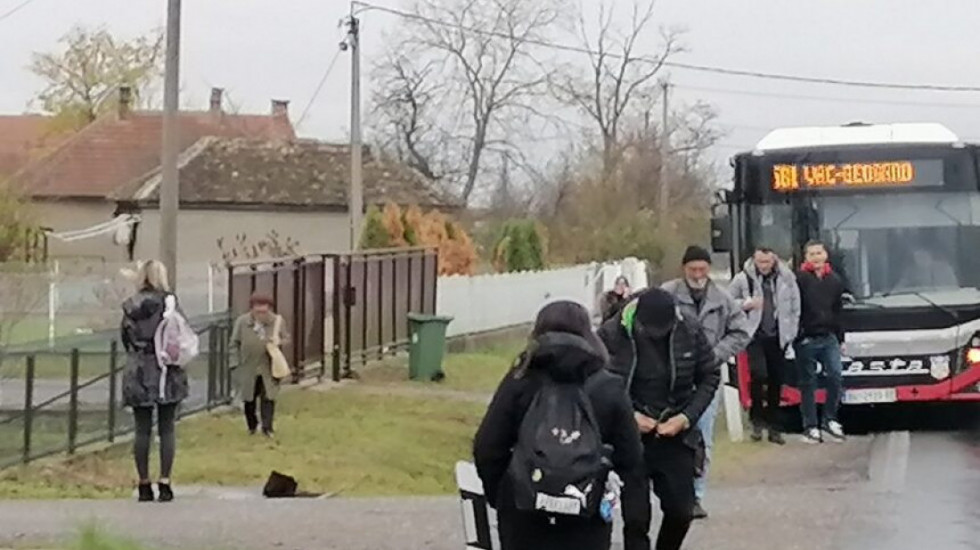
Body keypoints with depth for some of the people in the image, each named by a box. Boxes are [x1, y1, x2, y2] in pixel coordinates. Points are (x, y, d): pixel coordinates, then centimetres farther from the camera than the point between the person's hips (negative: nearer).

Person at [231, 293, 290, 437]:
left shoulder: (277, 321, -6)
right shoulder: (242, 321, -9)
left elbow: (286, 339, 5)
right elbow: (235, 343, 2)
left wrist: (278, 342, -15)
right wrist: (242, 357, -4)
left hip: (268, 368, -1)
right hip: (248, 368, 1)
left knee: (268, 397, -7)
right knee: (249, 398, 11)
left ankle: (267, 427, 0)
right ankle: (252, 425, 32)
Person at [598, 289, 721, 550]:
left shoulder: (690, 330, -10)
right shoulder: (611, 335, -16)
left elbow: (710, 376, 2)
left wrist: (687, 417, -10)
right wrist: (629, 416, -16)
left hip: (675, 437, 2)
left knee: (681, 511, 6)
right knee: (636, 518, -4)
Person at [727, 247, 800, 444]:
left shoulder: (786, 278, 1)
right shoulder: (743, 279, -5)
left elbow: (795, 306, 9)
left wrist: (791, 332, 5)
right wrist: (746, 304, -14)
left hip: (777, 337, 3)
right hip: (755, 335, -3)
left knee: (776, 382, 7)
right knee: (759, 374, -20)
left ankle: (774, 427, 18)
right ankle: (757, 419, -1)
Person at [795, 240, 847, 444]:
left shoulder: (835, 280, 10)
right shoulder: (799, 279, -7)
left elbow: (838, 312, 16)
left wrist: (841, 339, 17)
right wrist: (794, 334, -17)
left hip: (829, 337, 4)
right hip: (806, 339, -4)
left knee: (836, 376, -5)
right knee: (808, 383, 3)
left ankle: (830, 419, 11)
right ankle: (810, 426, 9)